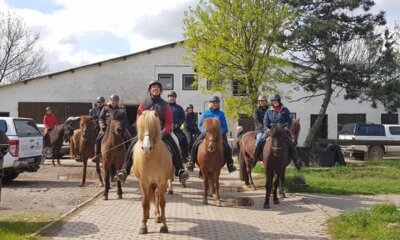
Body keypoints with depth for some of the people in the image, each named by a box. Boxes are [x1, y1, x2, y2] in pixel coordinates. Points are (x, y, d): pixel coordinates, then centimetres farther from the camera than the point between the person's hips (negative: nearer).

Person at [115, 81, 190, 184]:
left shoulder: (165, 105, 6)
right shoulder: (144, 104, 7)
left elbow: (169, 122, 1)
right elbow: (139, 119, 4)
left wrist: (163, 132, -15)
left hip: (161, 132, 0)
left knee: (174, 148, -21)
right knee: (132, 146, -19)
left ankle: (180, 171, -15)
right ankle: (124, 170, -14)